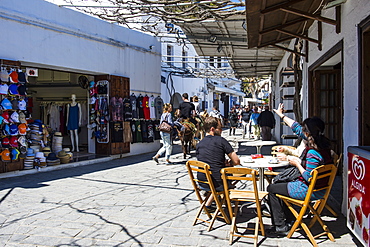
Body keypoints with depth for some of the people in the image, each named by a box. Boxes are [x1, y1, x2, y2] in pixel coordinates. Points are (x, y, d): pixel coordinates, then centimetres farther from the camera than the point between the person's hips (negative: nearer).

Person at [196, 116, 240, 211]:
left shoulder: (199, 144, 7)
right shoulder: (221, 140, -10)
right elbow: (237, 161, -8)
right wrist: (228, 163, 12)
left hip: (202, 184, 6)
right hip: (217, 184, -6)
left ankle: (207, 204, 33)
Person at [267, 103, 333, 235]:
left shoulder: (313, 153, -31)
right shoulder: (322, 142, -3)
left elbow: (309, 178, -28)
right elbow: (297, 128, 6)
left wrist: (297, 164, -15)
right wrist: (281, 115, 13)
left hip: (309, 191, -10)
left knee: (272, 189, 3)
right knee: (283, 184, 29)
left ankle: (281, 226, 13)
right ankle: (288, 219, 37)